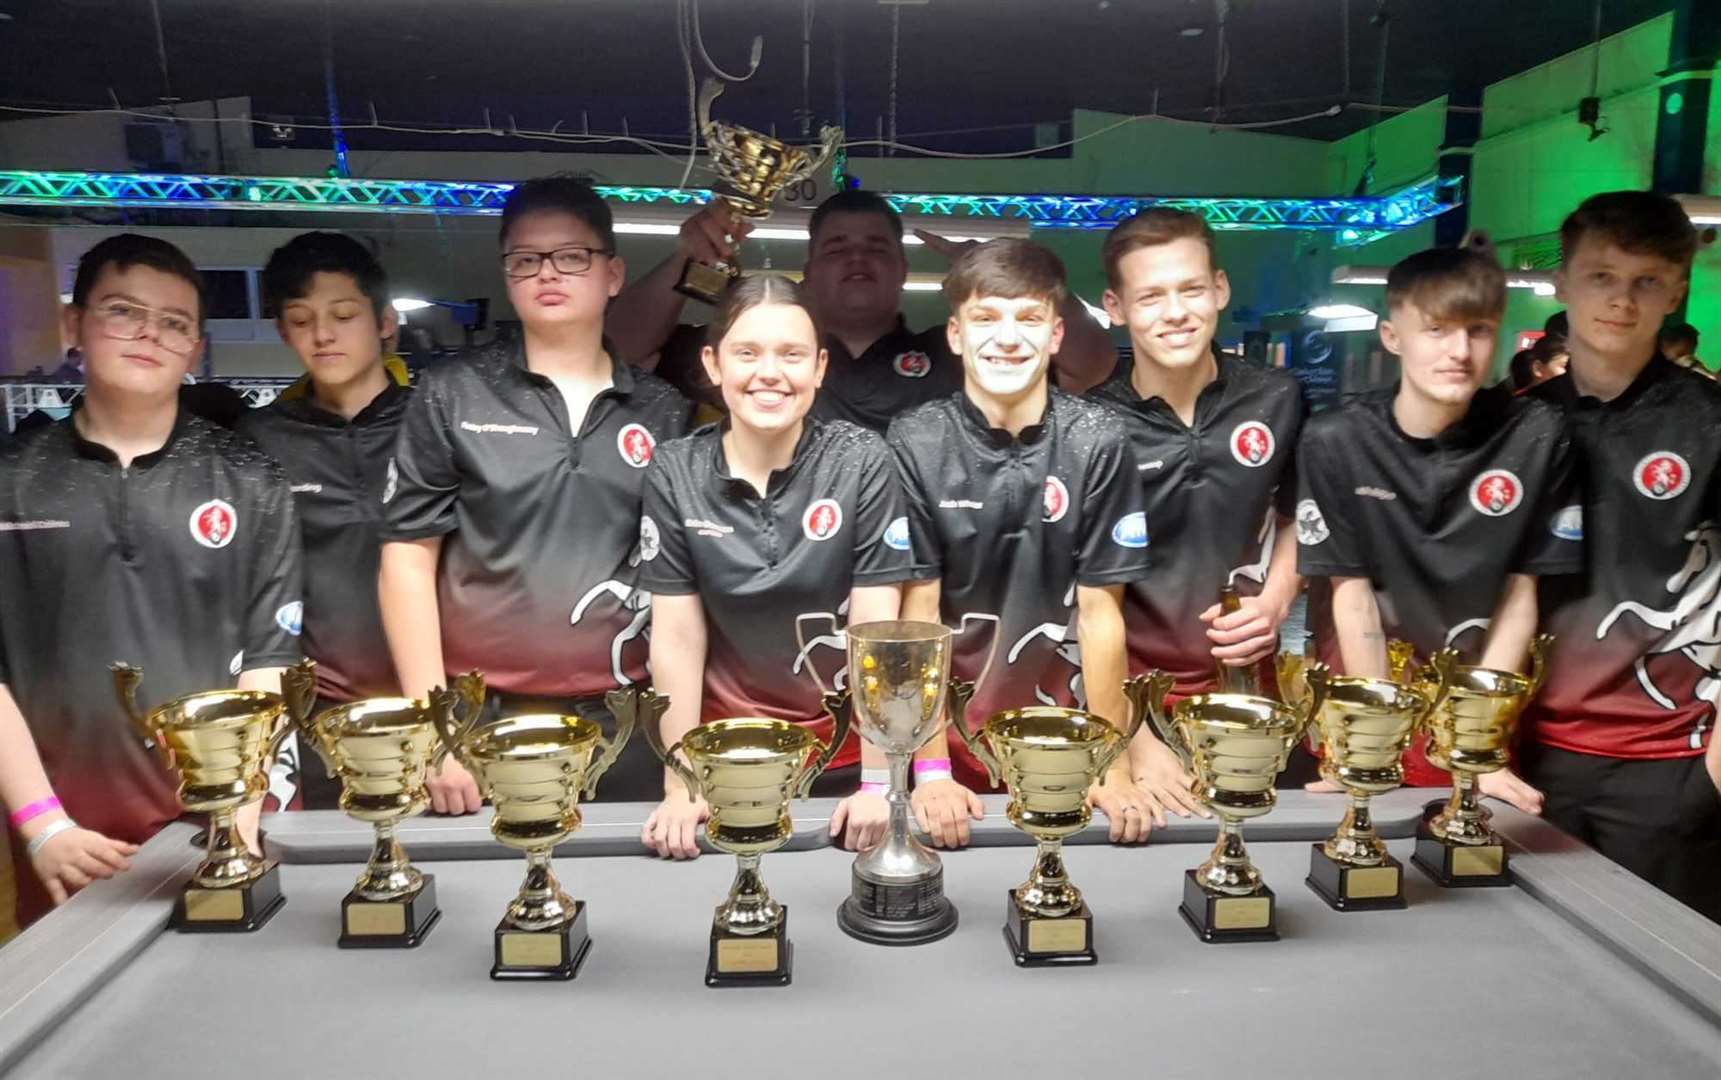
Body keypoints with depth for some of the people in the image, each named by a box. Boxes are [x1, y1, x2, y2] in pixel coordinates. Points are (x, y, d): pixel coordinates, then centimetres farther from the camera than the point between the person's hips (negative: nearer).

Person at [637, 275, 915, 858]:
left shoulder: (862, 462, -13)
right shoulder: (674, 472, -9)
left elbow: (876, 628, -15)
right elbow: (676, 637, -7)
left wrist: (877, 782, -18)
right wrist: (680, 786, -9)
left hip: (846, 748, -1)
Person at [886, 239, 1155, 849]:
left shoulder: (1096, 443, -10)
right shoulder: (915, 444, -12)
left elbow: (1100, 612, -7)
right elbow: (918, 611, -10)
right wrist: (931, 769, -14)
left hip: (1062, 725, 1)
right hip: (948, 723, 0)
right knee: (954, 848, 18)